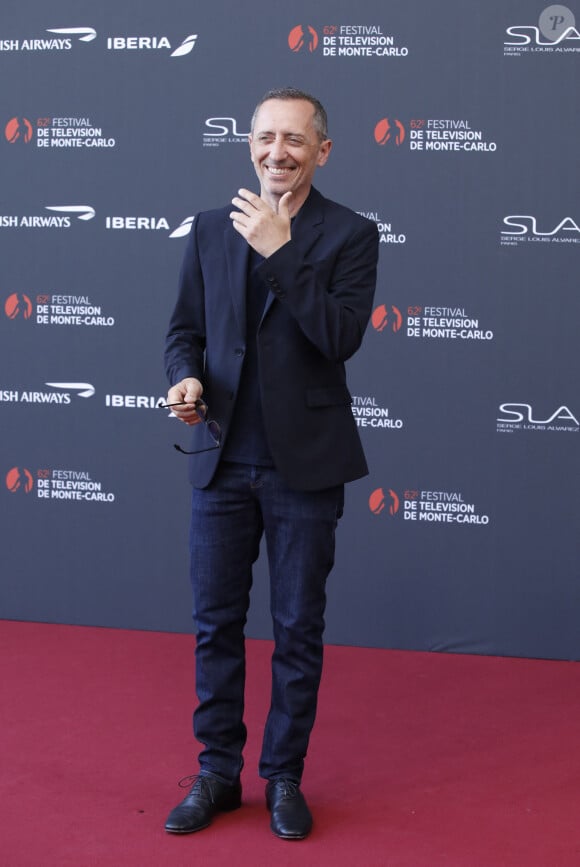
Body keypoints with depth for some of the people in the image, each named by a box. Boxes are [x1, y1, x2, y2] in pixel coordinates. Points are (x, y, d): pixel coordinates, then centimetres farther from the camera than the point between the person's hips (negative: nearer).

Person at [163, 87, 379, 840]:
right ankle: (218, 774, 25)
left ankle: (285, 778, 23)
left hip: (303, 465, -3)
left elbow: (342, 337, -17)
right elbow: (186, 329, 11)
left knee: (298, 629, 8)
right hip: (223, 459, 3)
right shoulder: (211, 229, 7)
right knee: (216, 622, 10)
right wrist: (186, 378, -10)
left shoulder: (351, 235, -4)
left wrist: (279, 251, -20)